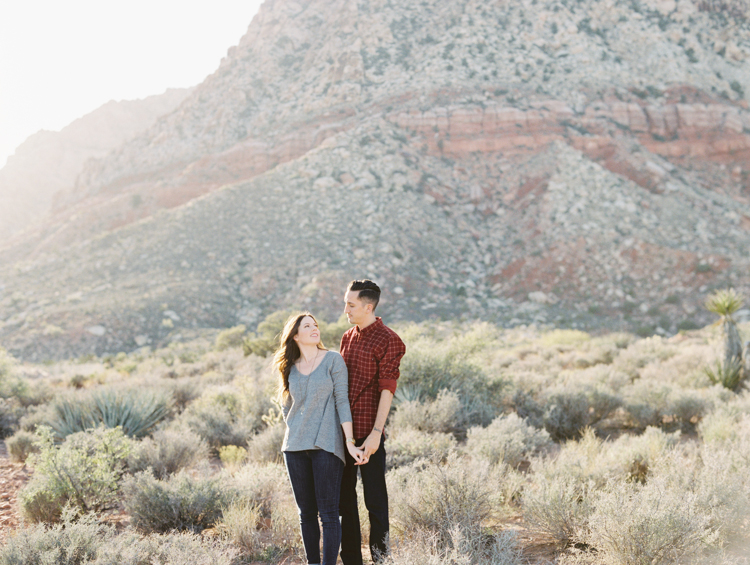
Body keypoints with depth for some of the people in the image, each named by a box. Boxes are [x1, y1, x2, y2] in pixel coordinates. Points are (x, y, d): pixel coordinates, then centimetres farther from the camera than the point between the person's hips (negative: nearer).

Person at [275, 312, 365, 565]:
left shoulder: (333, 360, 0)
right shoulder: (289, 368, 11)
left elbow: (342, 401, -4)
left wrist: (350, 442, -9)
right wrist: (294, 436, 16)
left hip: (326, 445, -4)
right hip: (295, 448, 4)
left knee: (328, 513, -6)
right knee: (306, 512, 8)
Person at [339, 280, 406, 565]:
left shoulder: (388, 341, -7)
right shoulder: (347, 338, 15)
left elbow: (387, 390, -12)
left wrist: (375, 434, -19)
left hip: (368, 433, -7)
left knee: (375, 501, -1)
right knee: (344, 499, 11)